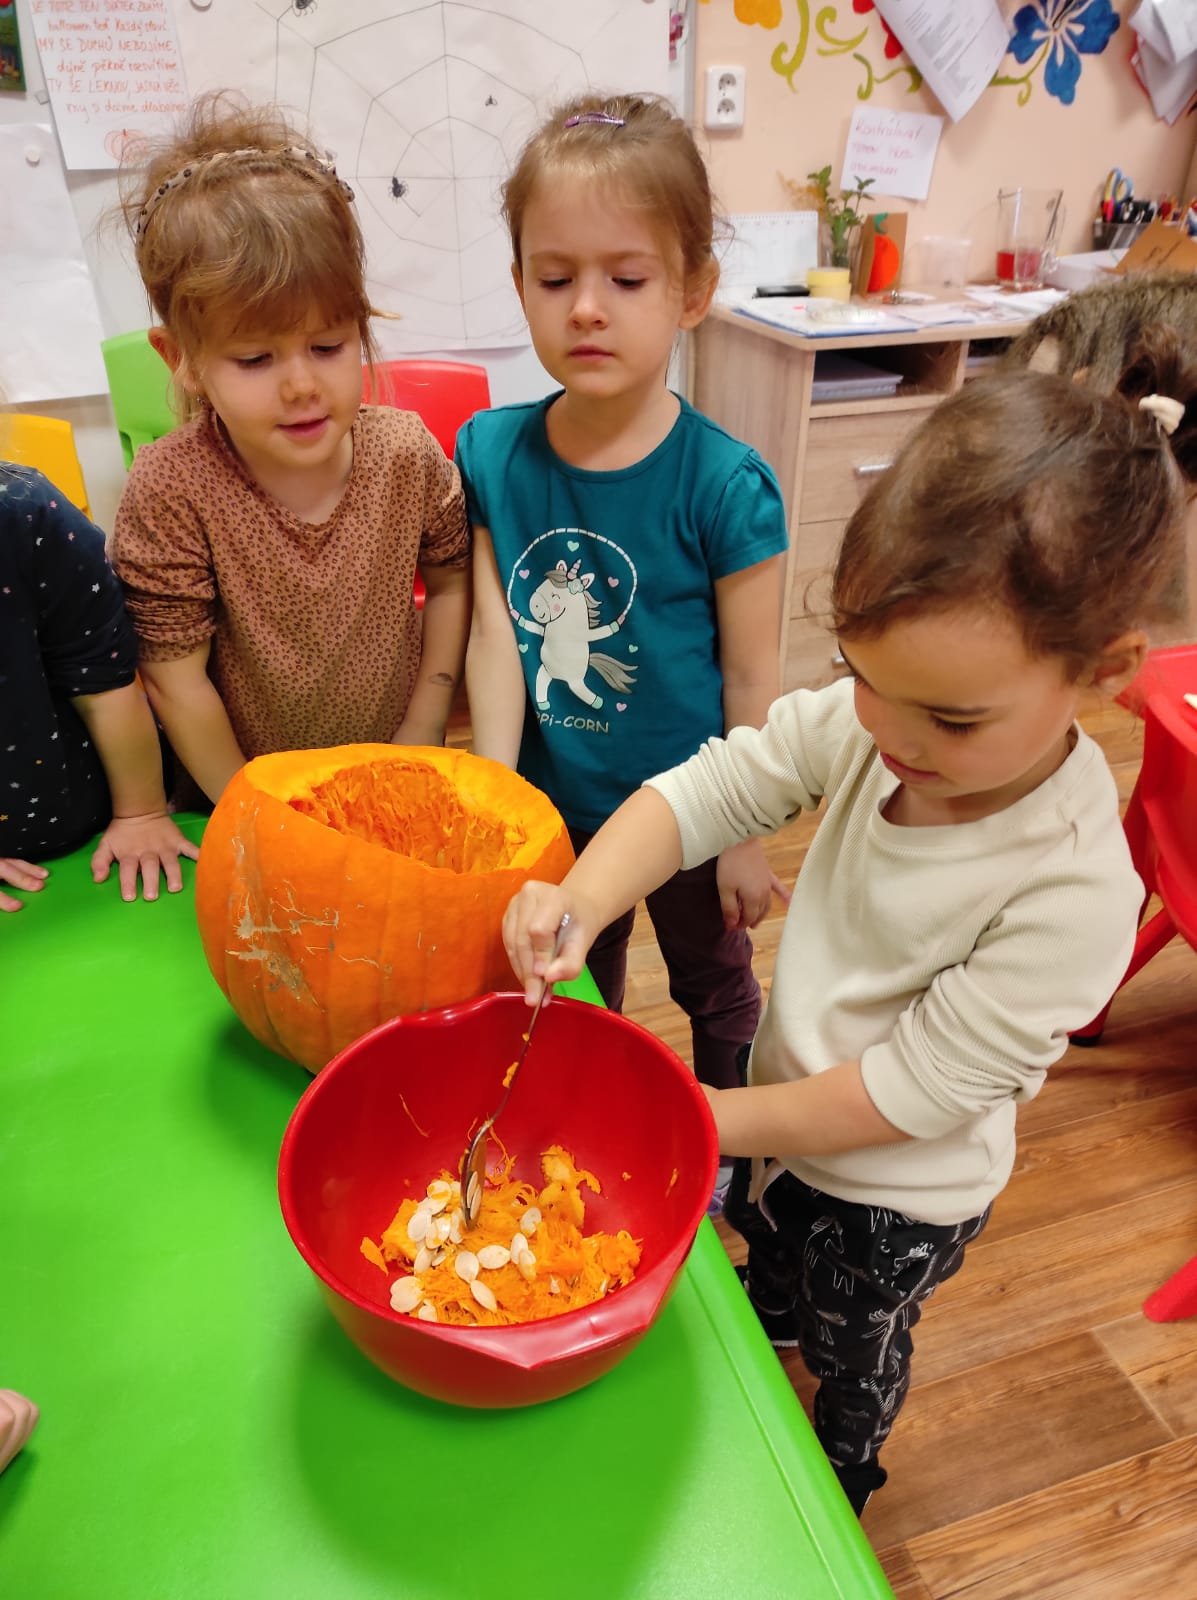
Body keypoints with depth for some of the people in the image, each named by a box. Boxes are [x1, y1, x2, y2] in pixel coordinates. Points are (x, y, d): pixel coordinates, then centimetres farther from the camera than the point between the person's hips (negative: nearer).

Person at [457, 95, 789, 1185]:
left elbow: (751, 679, -14)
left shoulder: (726, 485, -21)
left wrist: (746, 837, -8)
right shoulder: (491, 454, -11)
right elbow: (496, 639, -12)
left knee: (714, 983, 24)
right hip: (555, 807, 3)